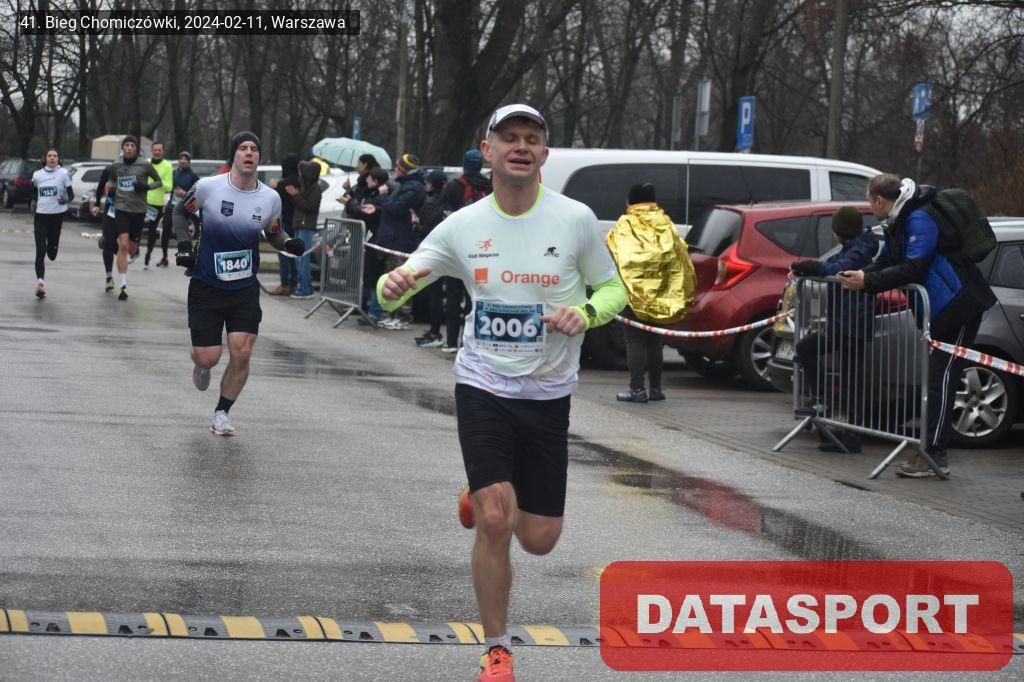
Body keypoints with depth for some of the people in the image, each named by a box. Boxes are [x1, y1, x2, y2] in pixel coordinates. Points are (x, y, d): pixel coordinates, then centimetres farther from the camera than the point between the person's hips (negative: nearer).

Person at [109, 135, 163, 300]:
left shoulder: (144, 165, -2)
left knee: (132, 246, 11)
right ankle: (123, 286, -15)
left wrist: (147, 187, -10)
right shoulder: (116, 166, 5)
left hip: (138, 210, 0)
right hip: (121, 208, 0)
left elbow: (159, 181, 8)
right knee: (123, 246, -14)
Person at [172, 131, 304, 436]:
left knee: (241, 354, -8)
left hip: (245, 288, 2)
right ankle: (200, 366, 37)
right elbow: (180, 212, 6)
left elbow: (273, 233, 13)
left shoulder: (270, 198, -3)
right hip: (206, 285, -2)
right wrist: (184, 244, -8)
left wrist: (289, 243, -8)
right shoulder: (208, 187, -11)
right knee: (208, 357, -4)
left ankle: (221, 414, 12)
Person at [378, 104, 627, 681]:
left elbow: (614, 289, 6)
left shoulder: (576, 219, -6)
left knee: (539, 540, 6)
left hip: (548, 395, 1)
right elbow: (397, 289, 1)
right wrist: (393, 287, -24)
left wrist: (586, 313, -17)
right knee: (495, 524, -15)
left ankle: (485, 498, 42)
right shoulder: (463, 226, -3)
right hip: (483, 388, -1)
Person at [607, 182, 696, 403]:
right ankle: (656, 388, 16)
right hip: (660, 297, 4)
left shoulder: (624, 227, -5)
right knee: (654, 342, 13)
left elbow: (611, 257, -11)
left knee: (635, 341, 0)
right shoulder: (665, 225, 5)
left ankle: (637, 389, -4)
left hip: (633, 292, -4)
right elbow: (681, 259, 6)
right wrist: (685, 294, 13)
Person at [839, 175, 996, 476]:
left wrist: (868, 281, -24)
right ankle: (932, 451, 14)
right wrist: (858, 276, -3)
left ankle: (934, 454, -16)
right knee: (934, 377, 10)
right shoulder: (898, 222, 13)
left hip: (959, 306, -11)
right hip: (939, 310, 11)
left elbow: (914, 268, -26)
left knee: (941, 377, -14)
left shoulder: (920, 219, -20)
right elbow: (887, 262, 14)